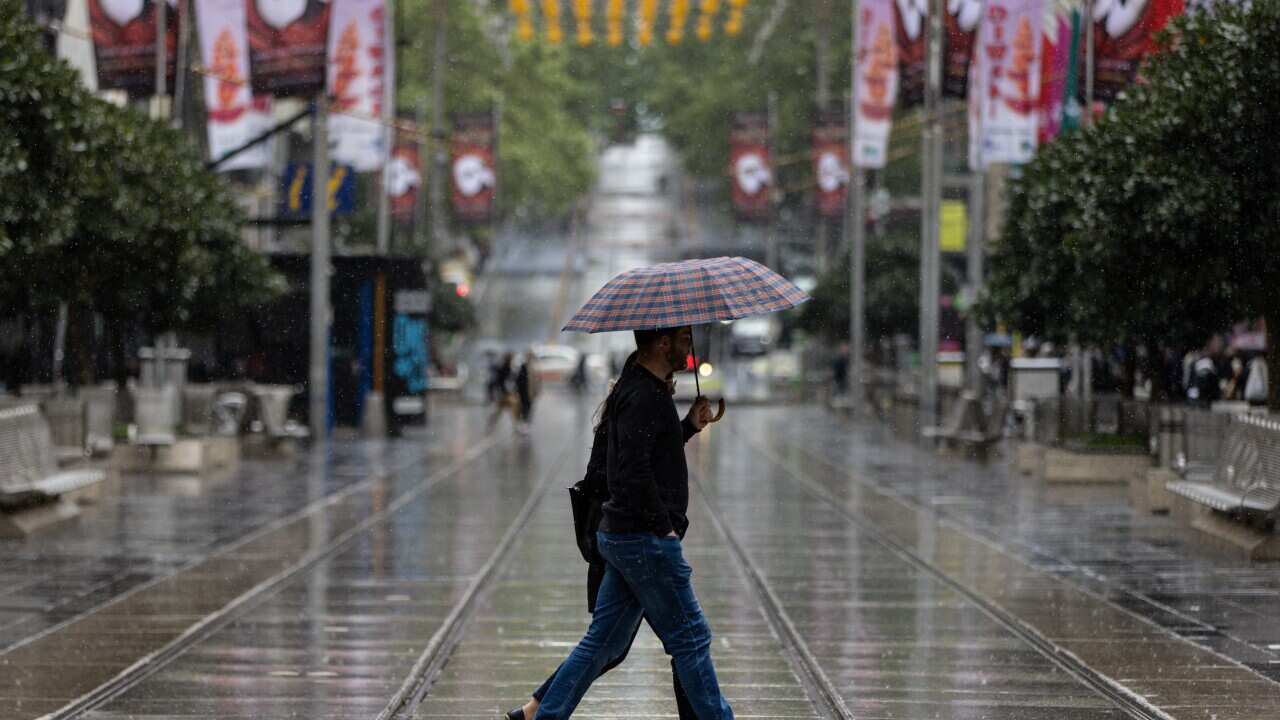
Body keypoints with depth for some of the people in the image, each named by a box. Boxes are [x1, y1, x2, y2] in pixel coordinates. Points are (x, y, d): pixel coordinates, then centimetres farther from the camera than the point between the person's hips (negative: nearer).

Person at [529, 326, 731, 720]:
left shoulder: (635, 389, 16)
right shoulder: (644, 396, -17)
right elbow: (633, 470, -25)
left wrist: (689, 426, 13)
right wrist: (663, 525, -18)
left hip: (620, 538, 10)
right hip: (646, 540, -10)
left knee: (603, 641, 12)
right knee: (690, 639, -1)